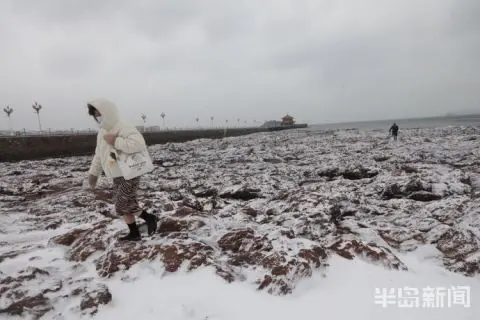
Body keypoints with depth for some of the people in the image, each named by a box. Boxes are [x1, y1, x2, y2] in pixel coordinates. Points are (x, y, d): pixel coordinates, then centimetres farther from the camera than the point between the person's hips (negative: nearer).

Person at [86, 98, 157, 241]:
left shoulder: (124, 128, -19)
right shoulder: (102, 132, 9)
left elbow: (140, 144, -35)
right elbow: (99, 154, 20)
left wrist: (116, 141, -30)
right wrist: (93, 173, 15)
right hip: (117, 177, 9)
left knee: (122, 205, -10)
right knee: (123, 205, 11)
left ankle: (149, 218, 7)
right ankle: (134, 233, 23)